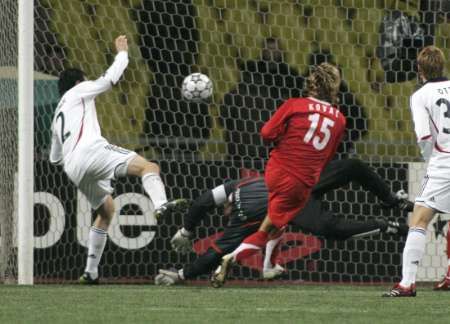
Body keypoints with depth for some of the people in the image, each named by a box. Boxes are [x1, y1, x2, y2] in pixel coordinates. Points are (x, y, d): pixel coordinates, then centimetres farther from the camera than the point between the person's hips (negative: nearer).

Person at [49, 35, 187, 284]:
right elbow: (111, 77, 12)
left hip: (73, 168, 7)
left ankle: (91, 270, 19)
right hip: (90, 150, -7)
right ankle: (160, 204, -52)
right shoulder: (79, 91, 18)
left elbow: (55, 158, 40)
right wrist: (122, 52, 27)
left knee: (106, 210, 24)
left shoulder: (57, 117, 37)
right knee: (148, 167, -18)